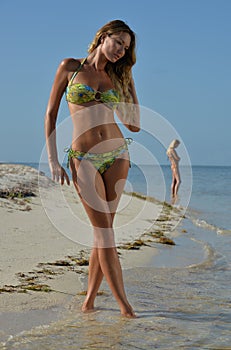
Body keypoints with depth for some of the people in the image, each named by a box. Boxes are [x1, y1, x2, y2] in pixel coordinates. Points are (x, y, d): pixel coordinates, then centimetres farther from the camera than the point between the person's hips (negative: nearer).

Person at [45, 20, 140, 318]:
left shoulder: (116, 77, 13)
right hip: (84, 159, -4)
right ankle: (123, 304, -6)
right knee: (104, 231, -8)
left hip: (116, 154, 4)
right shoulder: (70, 67, 3)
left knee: (103, 230, 2)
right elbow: (51, 114, 2)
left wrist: (130, 82, 10)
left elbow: (135, 125, 11)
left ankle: (89, 299, 12)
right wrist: (52, 161, -6)